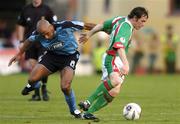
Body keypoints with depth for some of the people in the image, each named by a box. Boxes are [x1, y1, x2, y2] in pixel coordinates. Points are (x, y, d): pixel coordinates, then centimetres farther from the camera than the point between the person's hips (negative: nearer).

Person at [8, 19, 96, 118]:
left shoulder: (65, 26, -33)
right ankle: (31, 85, 31)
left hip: (69, 56, -4)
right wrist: (19, 54, 16)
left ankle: (74, 110, 6)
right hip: (52, 55, 4)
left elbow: (86, 26, -22)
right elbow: (29, 41, 4)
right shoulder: (38, 34, -19)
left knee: (65, 87, -21)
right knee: (32, 79, -9)